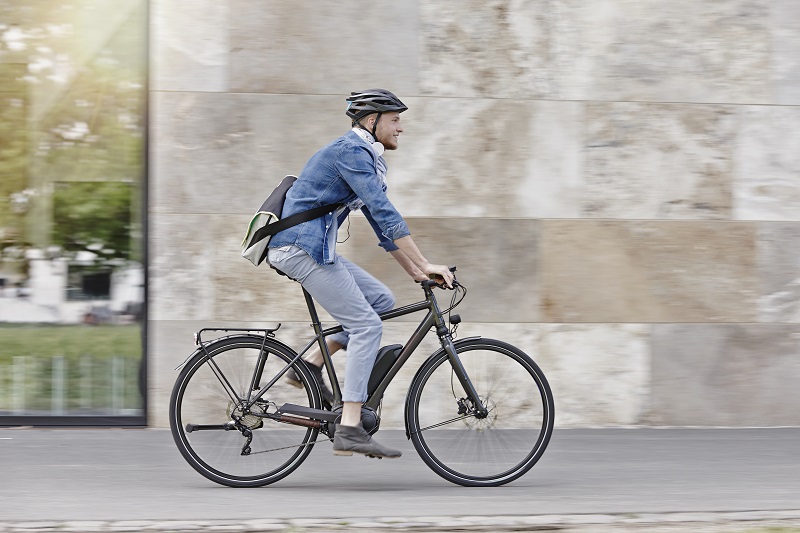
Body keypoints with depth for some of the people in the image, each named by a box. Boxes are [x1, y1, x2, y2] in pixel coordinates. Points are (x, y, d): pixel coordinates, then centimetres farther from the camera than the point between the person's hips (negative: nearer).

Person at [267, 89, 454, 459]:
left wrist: (414, 271, 16)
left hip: (313, 248, 10)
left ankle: (312, 363, 10)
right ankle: (349, 431, -14)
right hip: (302, 247, -10)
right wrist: (424, 265, -21)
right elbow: (385, 213, -21)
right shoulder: (351, 151, -13)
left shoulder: (363, 157, 19)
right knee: (366, 325, -11)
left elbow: (381, 222, 22)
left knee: (382, 301, 10)